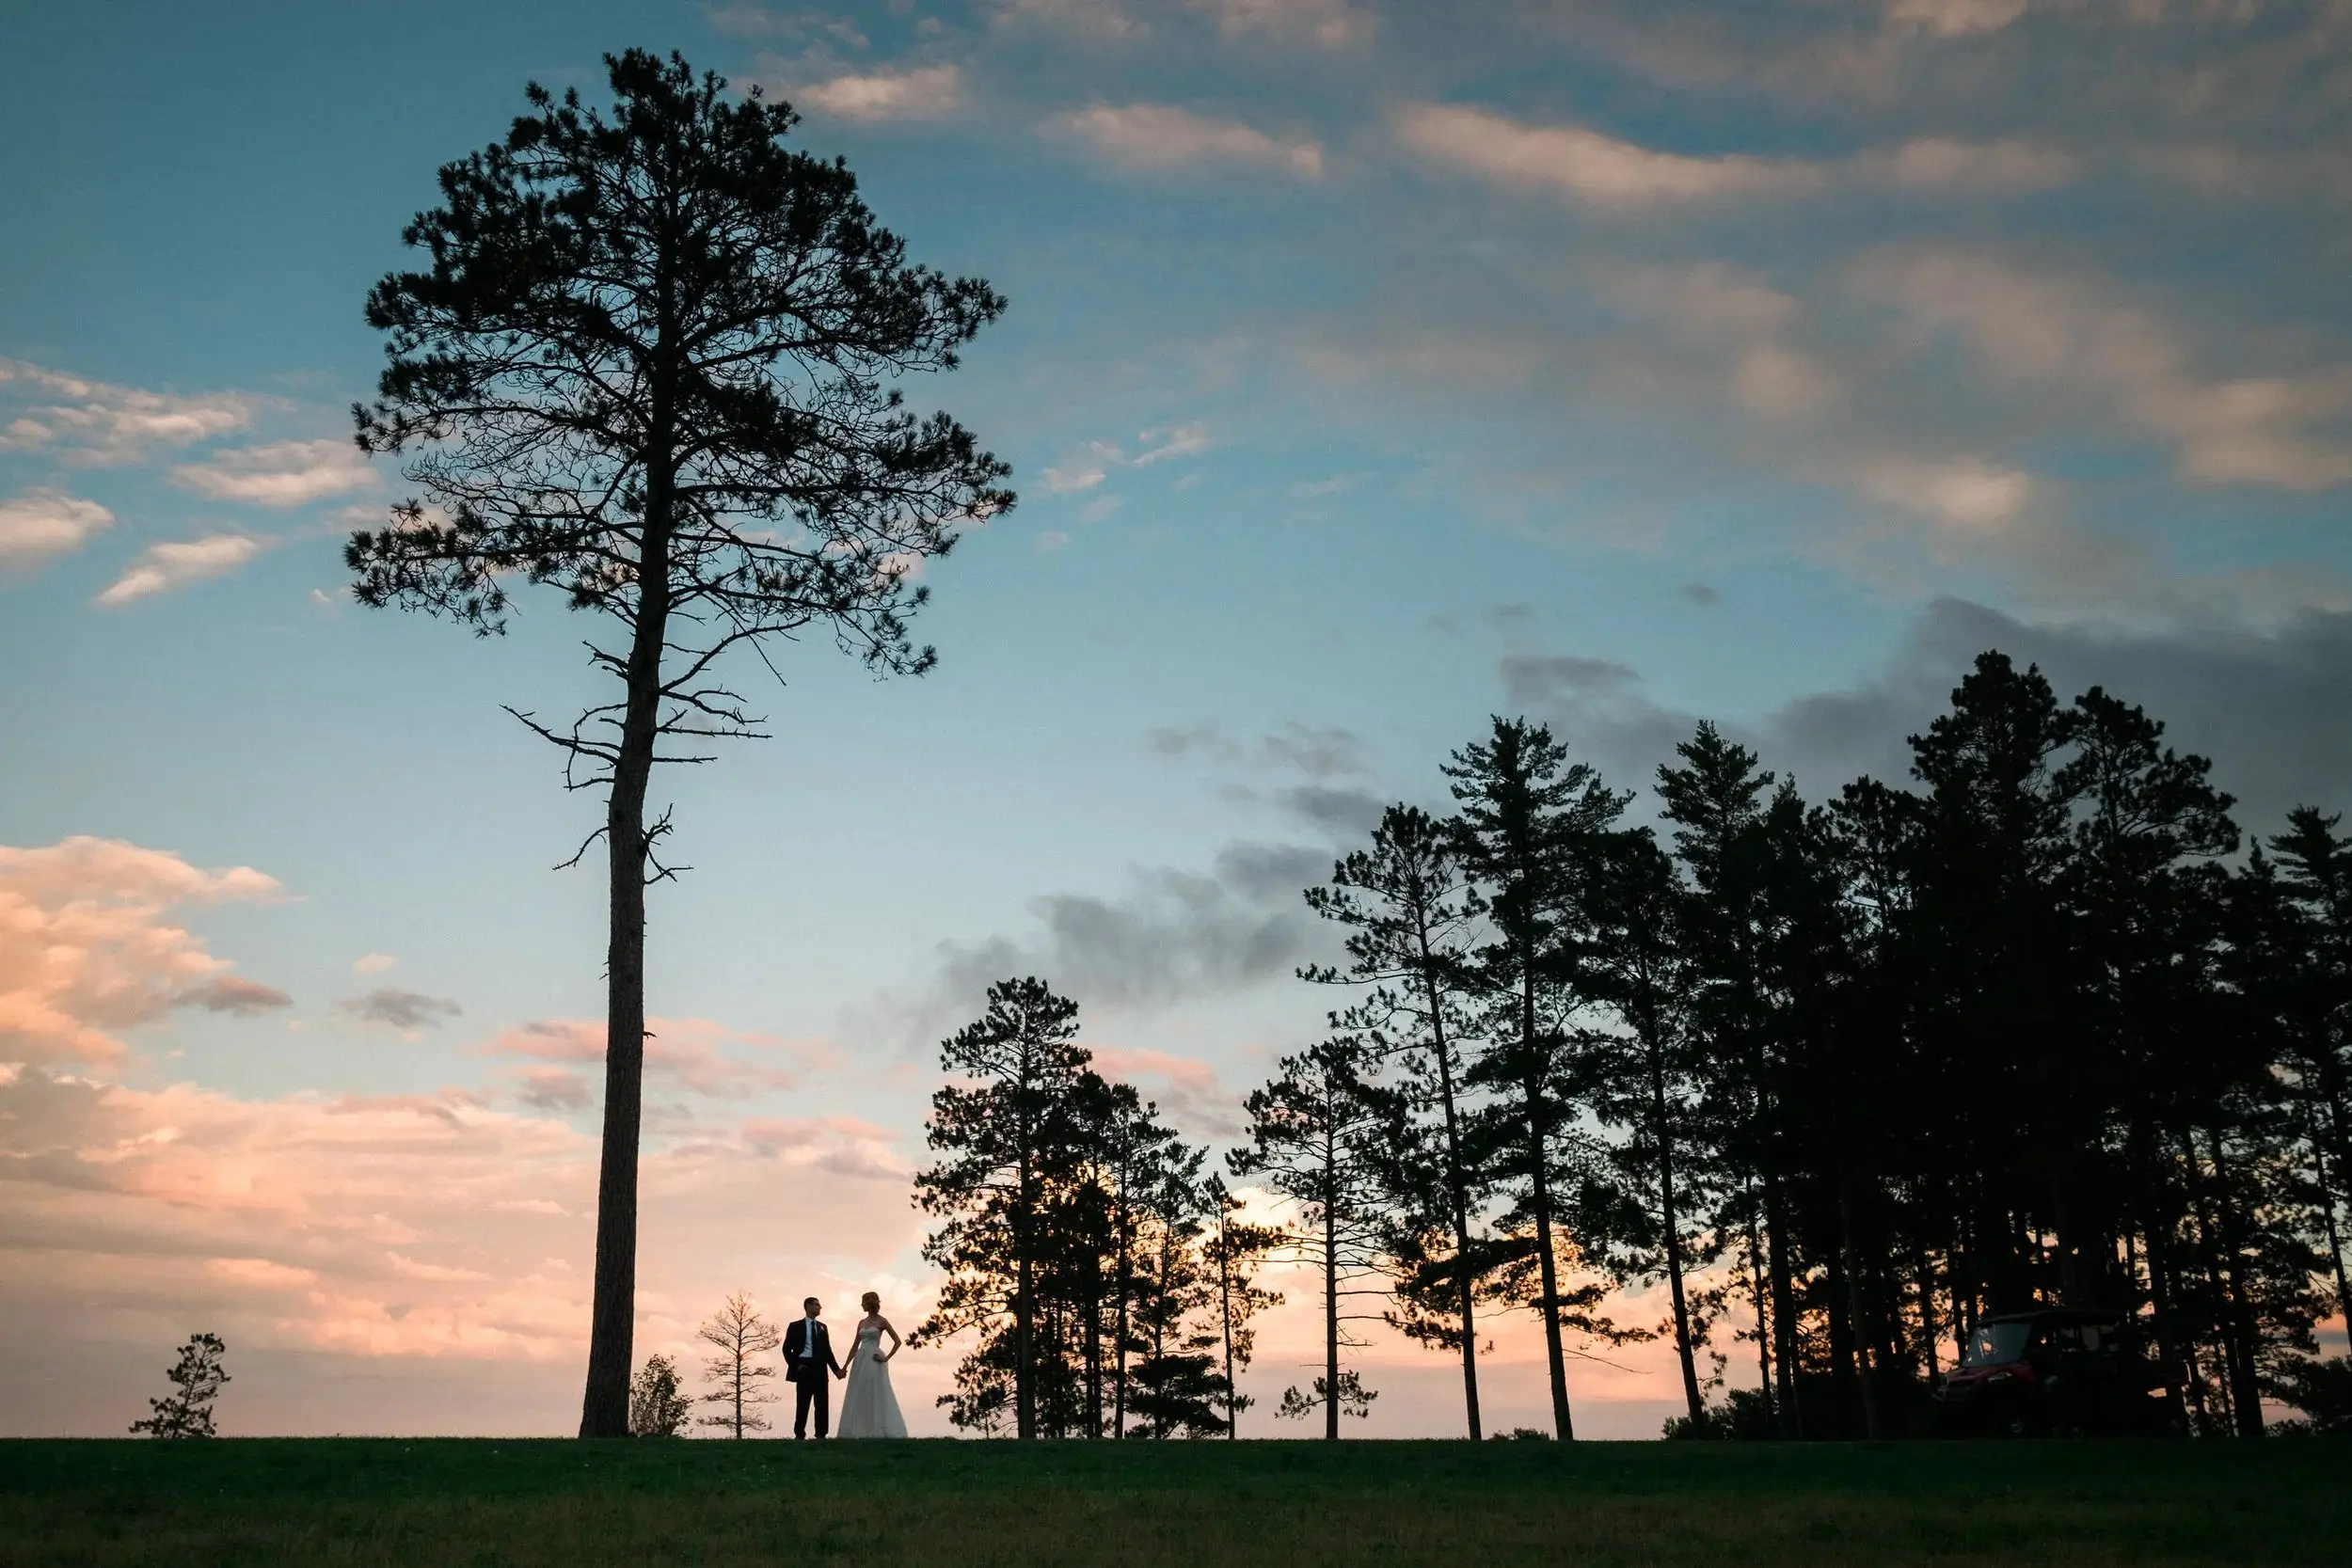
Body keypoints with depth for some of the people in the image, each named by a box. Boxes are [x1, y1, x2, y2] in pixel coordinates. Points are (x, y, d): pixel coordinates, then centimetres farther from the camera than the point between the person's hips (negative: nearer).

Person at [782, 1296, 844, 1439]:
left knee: (822, 1404, 2)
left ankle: (820, 1435, 8)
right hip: (804, 1368, -4)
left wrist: (836, 1369, 8)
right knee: (803, 1403, -3)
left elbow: (827, 1350, 16)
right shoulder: (796, 1326, 3)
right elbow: (787, 1349, 0)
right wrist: (795, 1366, -10)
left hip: (820, 1369, 4)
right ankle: (799, 1435, 5)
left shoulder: (822, 1327, 17)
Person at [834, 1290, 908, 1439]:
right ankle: (859, 1432, 7)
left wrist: (886, 1358, -11)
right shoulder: (862, 1322, 14)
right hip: (860, 1361, 7)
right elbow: (855, 1346, 14)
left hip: (874, 1362, -7)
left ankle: (879, 1431, -4)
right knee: (858, 1398, 4)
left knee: (877, 1397, -7)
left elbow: (898, 1341, -6)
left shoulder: (882, 1321, -3)